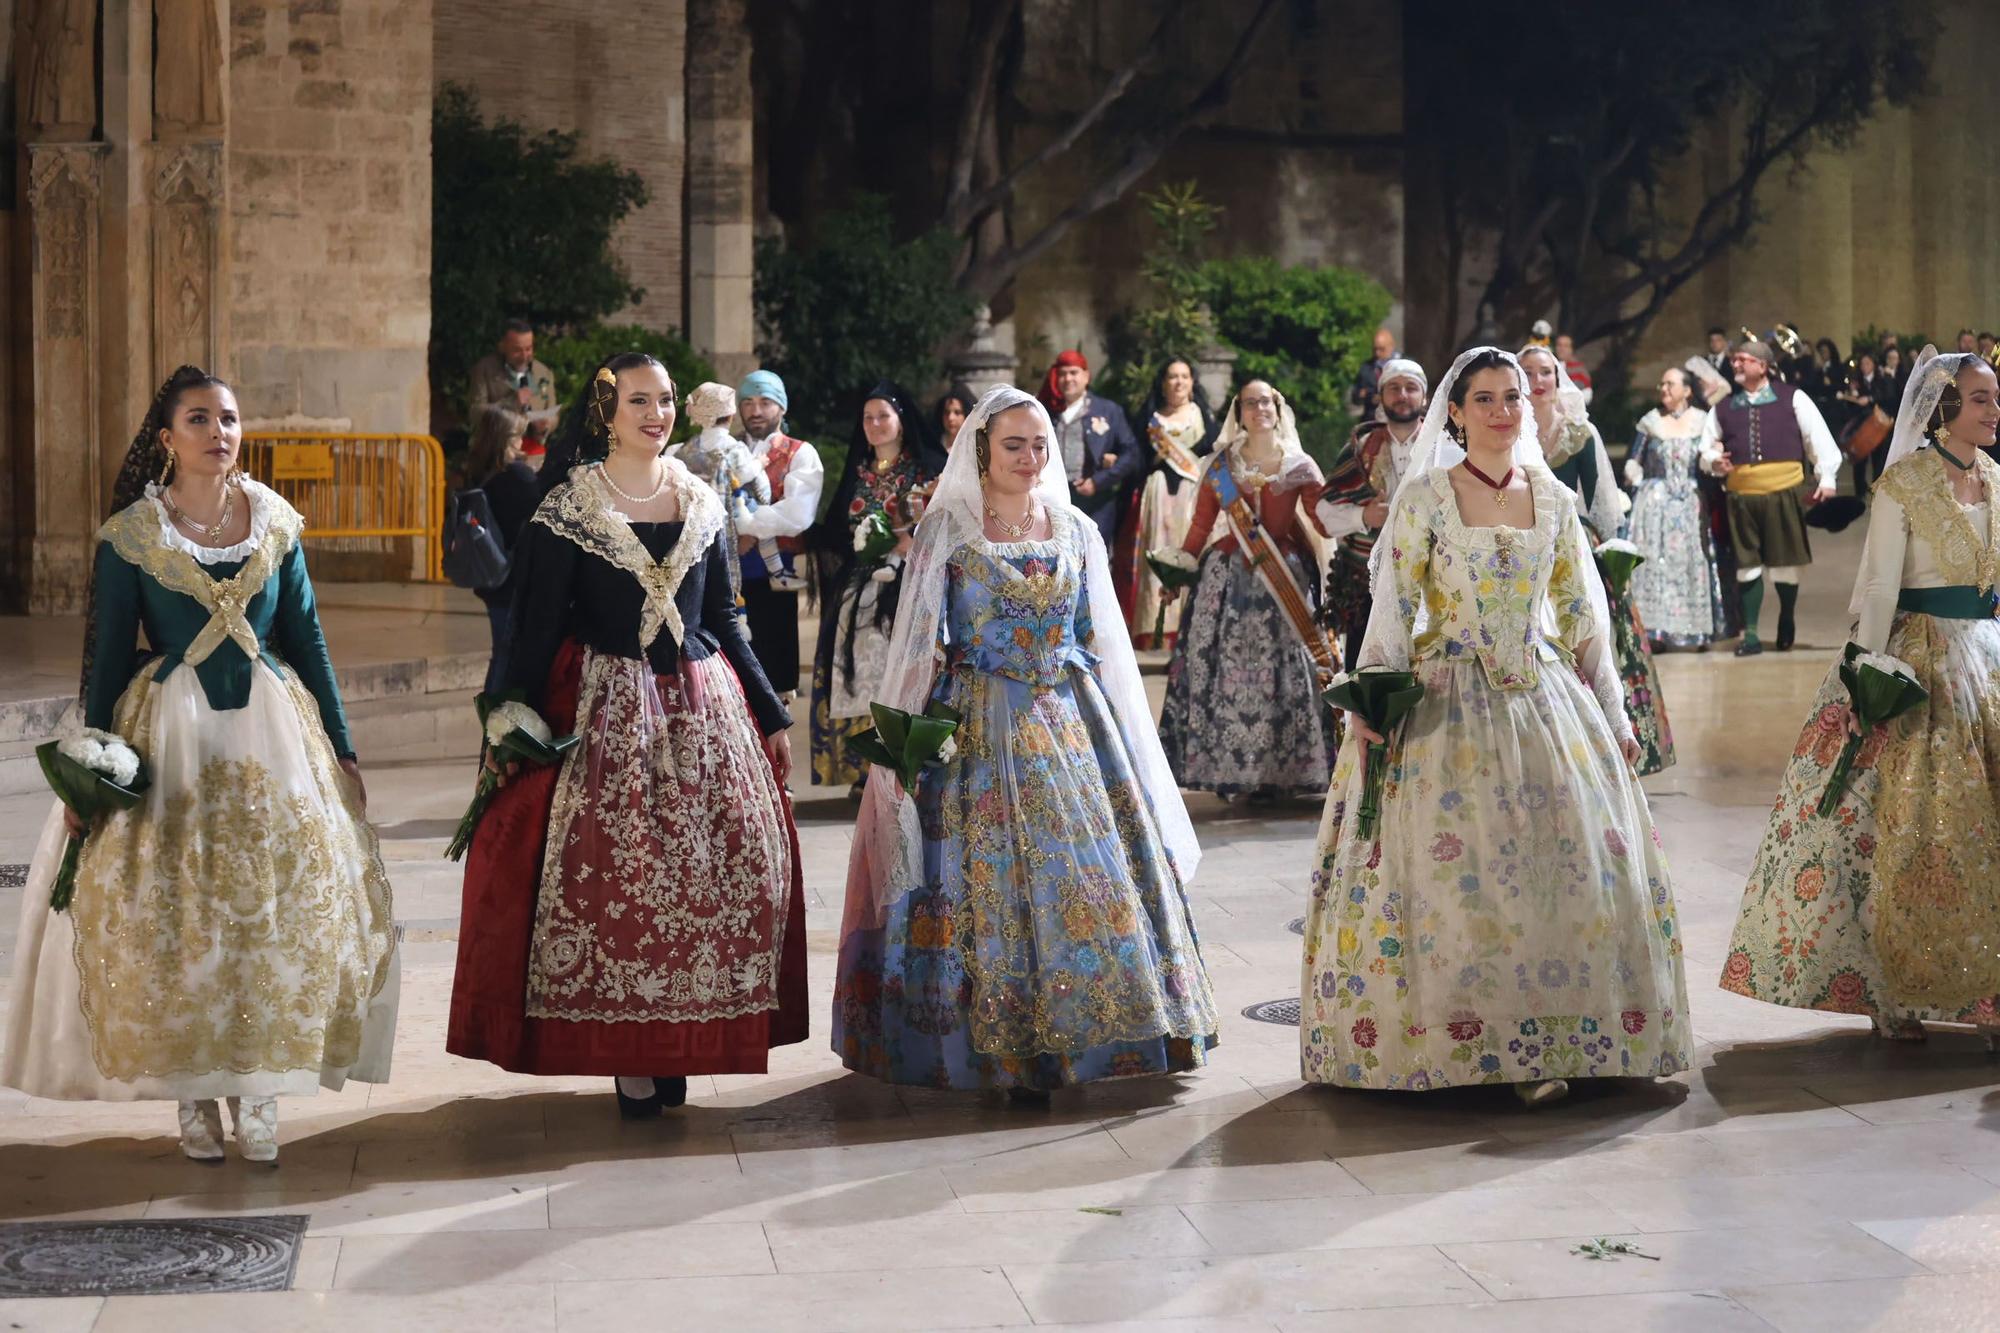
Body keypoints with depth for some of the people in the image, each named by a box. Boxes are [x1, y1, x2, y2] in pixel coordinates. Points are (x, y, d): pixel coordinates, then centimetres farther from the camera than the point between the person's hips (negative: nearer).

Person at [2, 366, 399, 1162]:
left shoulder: (277, 523, 5)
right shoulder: (129, 535, -3)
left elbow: (307, 639, 9)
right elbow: (107, 657, 0)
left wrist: (342, 750, 8)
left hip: (271, 730, 2)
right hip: (168, 734, -2)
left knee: (282, 906, -1)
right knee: (169, 913, -2)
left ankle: (258, 1091, 10)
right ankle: (194, 1095, 12)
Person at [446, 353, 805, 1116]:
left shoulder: (701, 503, 11)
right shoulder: (567, 508, -2)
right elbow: (536, 627, -4)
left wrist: (771, 716, 13)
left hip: (705, 709, 5)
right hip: (608, 711, -4)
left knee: (732, 867, 0)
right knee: (613, 876, -9)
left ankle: (679, 1043, 10)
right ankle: (628, 1055, 3)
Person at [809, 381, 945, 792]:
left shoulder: (930, 469, 2)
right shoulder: (855, 474, 16)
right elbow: (833, 534, 14)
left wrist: (911, 546, -18)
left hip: (906, 590, -4)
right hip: (857, 593, 4)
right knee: (861, 671, -1)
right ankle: (862, 770, 1)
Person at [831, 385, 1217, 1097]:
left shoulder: (1075, 530, 10)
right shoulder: (946, 529, 0)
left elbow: (1103, 644, 14)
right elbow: (920, 644, -1)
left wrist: (1121, 735, 10)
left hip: (1069, 724, 4)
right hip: (980, 730, -4)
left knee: (1085, 867, 0)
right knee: (989, 875, -6)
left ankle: (1066, 1033, 11)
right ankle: (1003, 1045, 1)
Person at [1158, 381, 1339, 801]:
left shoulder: (1299, 466, 5)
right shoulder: (1221, 466, 7)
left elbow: (1327, 521, -2)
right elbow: (1200, 525, 7)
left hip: (1283, 578, -1)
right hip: (1228, 576, 1)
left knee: (1282, 671, -2)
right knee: (1224, 670, -2)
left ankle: (1281, 769, 5)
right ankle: (1225, 766, 4)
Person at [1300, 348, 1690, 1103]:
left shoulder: (1554, 499, 9)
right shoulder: (1423, 497, -1)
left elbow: (1585, 616, 13)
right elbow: (1392, 610, -5)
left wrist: (1613, 716, 11)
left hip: (1544, 700, 4)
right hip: (1448, 703, -4)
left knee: (1573, 864, -1)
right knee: (1455, 868, -7)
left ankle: (1542, 1041, 6)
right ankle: (1468, 1038, 1)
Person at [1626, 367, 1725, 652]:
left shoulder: (1702, 421, 5)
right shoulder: (1650, 422, 7)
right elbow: (1633, 463, 9)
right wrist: (1640, 485, -2)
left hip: (1691, 506, 0)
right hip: (1654, 505, 0)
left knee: (1693, 564, -2)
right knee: (1654, 563, -6)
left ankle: (1699, 632, 2)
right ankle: (1654, 631, -6)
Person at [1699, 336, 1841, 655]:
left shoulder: (1792, 399, 4)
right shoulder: (1723, 407, 12)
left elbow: (1818, 437, 2)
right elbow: (1706, 449, 17)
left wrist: (1826, 477, -5)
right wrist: (1714, 462, -5)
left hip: (1784, 492, -2)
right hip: (1741, 495, 2)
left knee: (1786, 563, 6)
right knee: (1747, 565, 2)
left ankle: (1787, 626, 27)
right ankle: (1750, 634, 7)